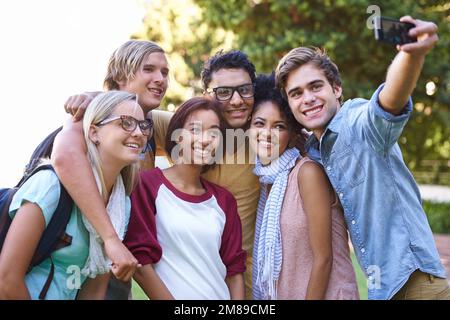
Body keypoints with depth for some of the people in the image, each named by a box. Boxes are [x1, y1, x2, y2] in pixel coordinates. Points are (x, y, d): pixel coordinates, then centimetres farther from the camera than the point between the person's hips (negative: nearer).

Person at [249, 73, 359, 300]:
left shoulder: (307, 172, -18)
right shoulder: (265, 179, 2)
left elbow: (323, 258, -18)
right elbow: (268, 254, 7)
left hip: (326, 293, -6)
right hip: (281, 294, 6)